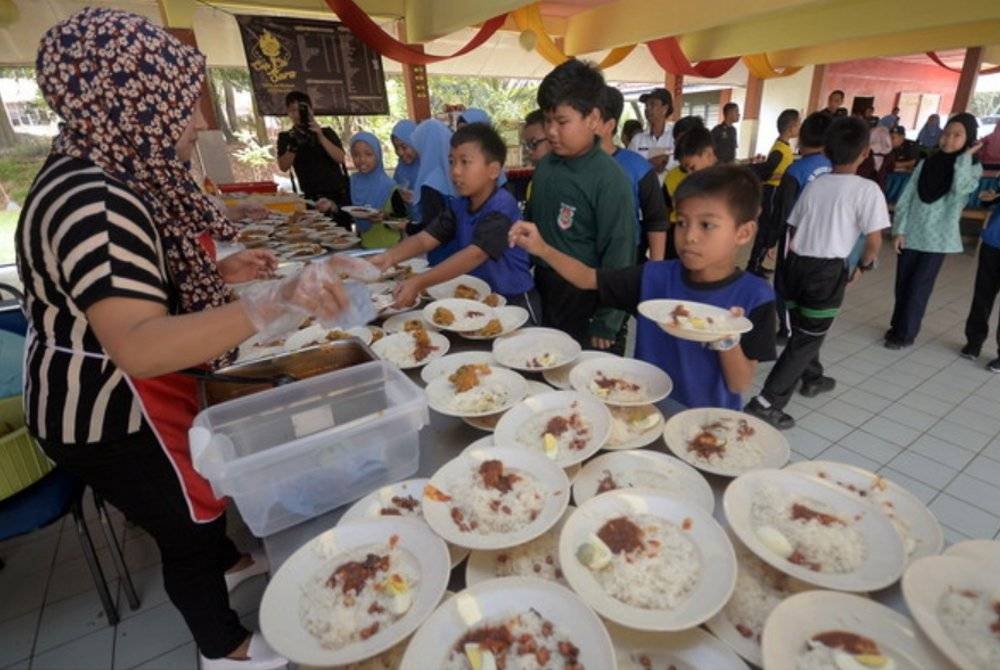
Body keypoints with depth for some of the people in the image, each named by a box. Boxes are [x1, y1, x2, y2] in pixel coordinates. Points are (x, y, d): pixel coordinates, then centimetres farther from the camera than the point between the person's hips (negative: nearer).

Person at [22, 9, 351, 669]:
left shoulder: (106, 172, 3)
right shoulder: (91, 202, -31)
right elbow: (138, 345, -44)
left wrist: (224, 272, 11)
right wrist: (272, 302, -55)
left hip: (125, 394, 10)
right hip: (107, 412, -9)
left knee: (200, 482, 29)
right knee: (189, 524, 11)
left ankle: (229, 562, 57)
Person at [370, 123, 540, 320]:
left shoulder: (502, 206, -20)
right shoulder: (459, 205, 4)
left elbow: (475, 254, -31)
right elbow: (425, 238, -3)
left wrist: (419, 283, -38)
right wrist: (389, 257, -24)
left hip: (514, 302, -6)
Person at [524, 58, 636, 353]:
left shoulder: (609, 179, -18)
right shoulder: (545, 167, 1)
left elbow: (617, 257, -17)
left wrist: (606, 325, -14)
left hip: (588, 304, -6)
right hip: (546, 297, 6)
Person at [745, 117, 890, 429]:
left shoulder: (814, 184, 9)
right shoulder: (868, 190, -6)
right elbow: (874, 240, -7)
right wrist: (866, 263, 13)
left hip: (796, 264, 6)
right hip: (828, 272, -6)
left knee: (801, 329, 22)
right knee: (807, 339, -1)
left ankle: (812, 379, 45)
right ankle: (766, 403, -8)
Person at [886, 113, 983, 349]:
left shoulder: (972, 169, -2)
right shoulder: (926, 164, 4)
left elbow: (960, 189, -24)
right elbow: (905, 198, 2)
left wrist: (965, 157, -13)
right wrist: (899, 230, -5)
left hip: (937, 239, -3)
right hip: (911, 235, 3)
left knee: (918, 287, 1)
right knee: (902, 284, 10)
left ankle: (905, 334, 10)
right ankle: (897, 326, 25)